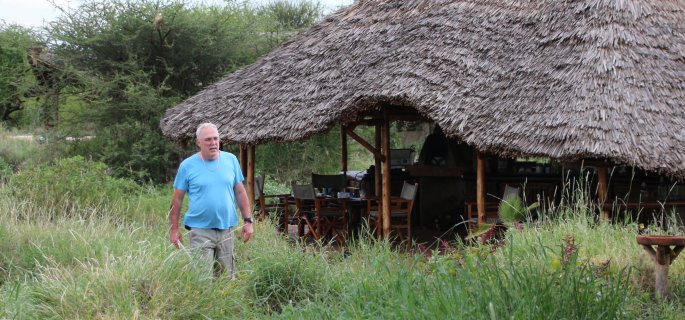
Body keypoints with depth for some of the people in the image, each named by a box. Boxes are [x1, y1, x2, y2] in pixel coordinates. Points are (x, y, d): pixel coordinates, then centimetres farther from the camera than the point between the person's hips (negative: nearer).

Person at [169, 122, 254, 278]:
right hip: (199, 230, -3)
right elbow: (177, 199, 2)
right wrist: (174, 229, 1)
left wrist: (248, 220, 7)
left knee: (227, 277, 9)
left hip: (226, 229, 3)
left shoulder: (231, 160, 6)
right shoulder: (187, 165, -2)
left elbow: (240, 192, 11)